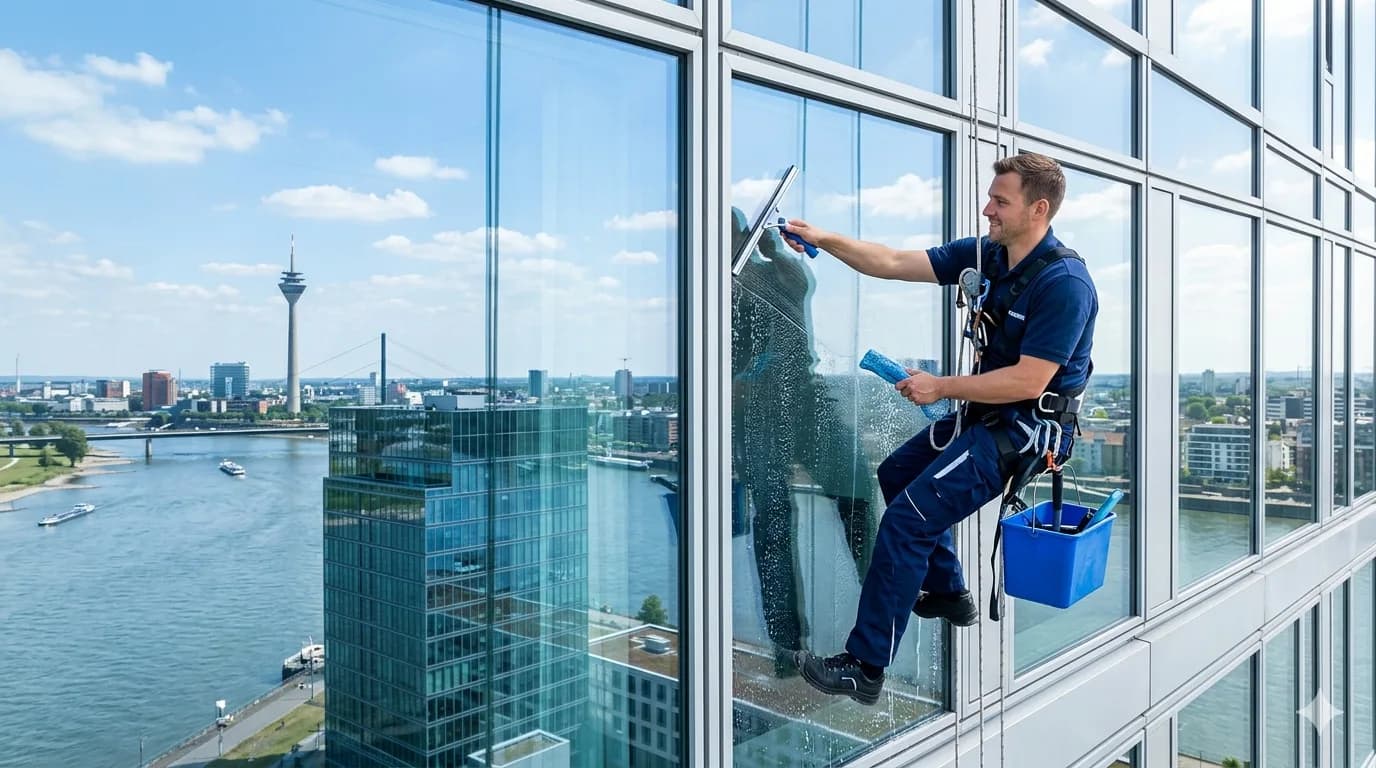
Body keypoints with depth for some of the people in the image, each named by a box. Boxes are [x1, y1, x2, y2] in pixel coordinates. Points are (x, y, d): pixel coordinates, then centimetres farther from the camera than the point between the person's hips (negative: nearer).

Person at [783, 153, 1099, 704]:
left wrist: (940, 387, -18)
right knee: (896, 475, 24)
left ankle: (865, 667, -9)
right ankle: (947, 594, 36)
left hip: (1027, 427, -10)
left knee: (907, 519, -17)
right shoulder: (982, 254, 1)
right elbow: (894, 264, 1)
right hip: (985, 412, 10)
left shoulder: (1064, 283, -23)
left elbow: (1027, 381, -25)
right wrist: (823, 239, -8)